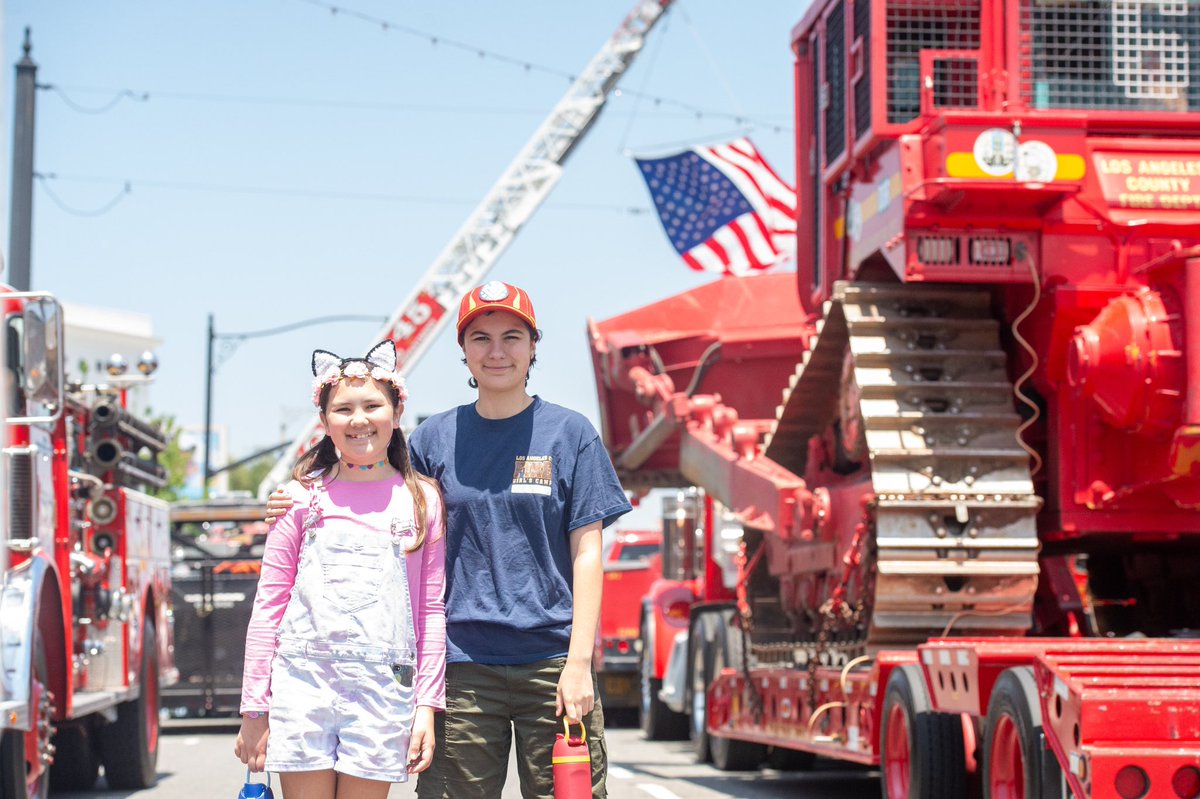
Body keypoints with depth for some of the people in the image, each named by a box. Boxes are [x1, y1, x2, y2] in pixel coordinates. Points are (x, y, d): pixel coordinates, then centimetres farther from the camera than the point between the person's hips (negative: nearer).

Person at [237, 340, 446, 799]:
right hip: (302, 681, 0)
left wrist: (427, 707, 1)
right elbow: (269, 604, 7)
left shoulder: (422, 500, 8)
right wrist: (254, 709, 3)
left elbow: (433, 610, 7)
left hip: (382, 688, 0)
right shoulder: (302, 498, 7)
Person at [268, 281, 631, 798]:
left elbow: (586, 554, 1)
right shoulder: (436, 437, 10)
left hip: (551, 662, -1)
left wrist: (579, 662, -8)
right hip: (462, 664, 2)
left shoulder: (569, 434, 4)